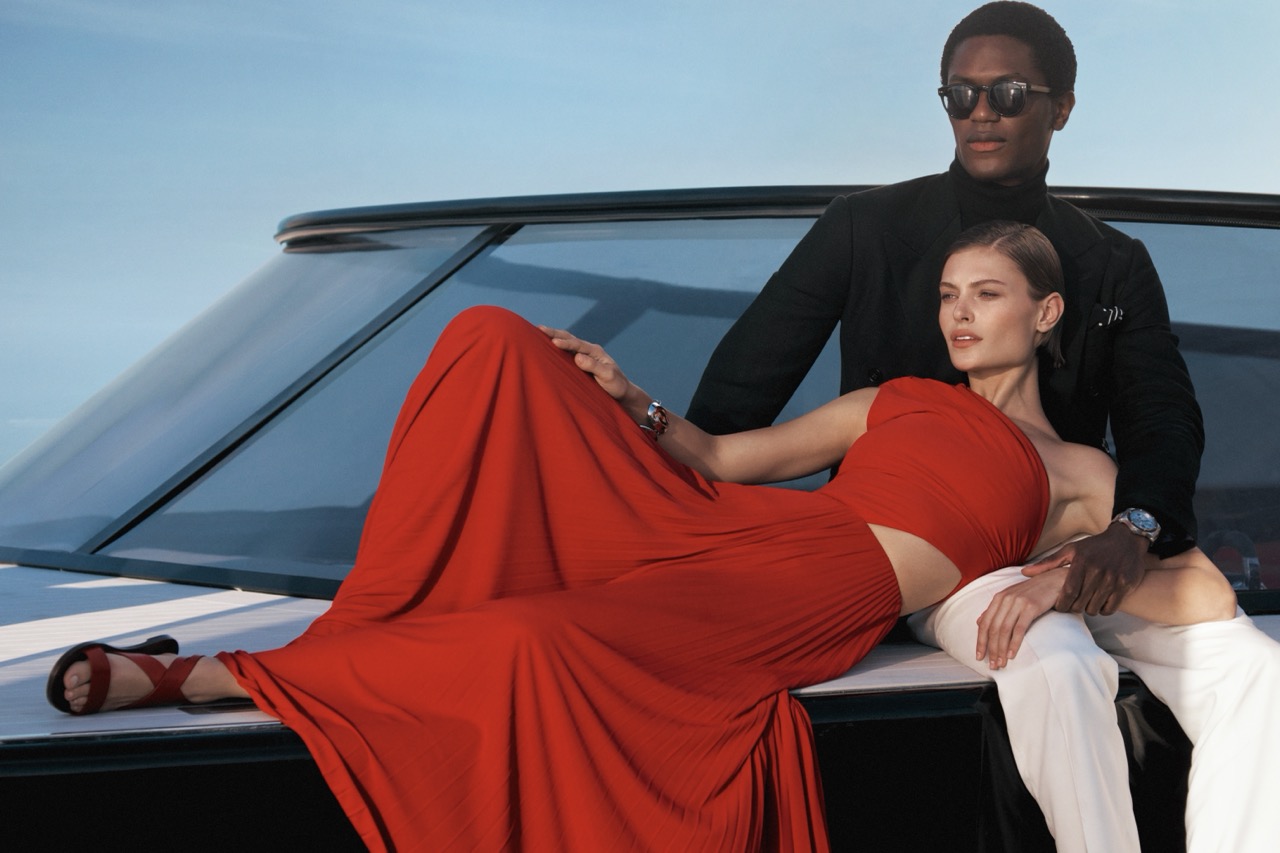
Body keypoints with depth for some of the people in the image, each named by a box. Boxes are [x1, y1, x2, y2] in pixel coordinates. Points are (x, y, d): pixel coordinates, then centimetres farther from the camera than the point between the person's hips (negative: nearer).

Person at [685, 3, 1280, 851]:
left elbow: (1163, 418, 2)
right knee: (1057, 660, -34)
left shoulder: (1114, 265, 12)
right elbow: (750, 374, 2)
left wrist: (1135, 529, -21)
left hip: (1071, 546, 4)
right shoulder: (869, 228, 5)